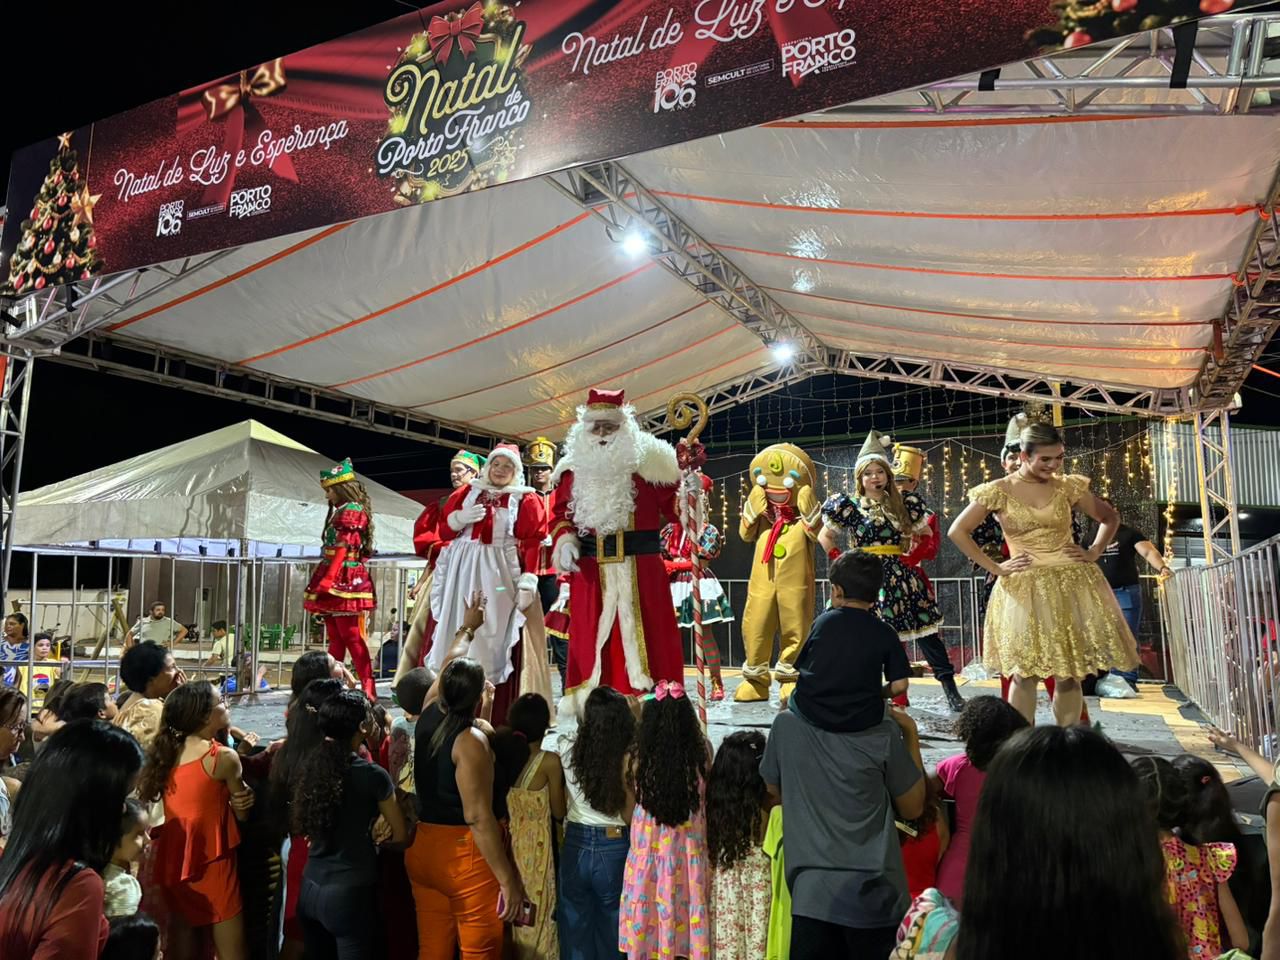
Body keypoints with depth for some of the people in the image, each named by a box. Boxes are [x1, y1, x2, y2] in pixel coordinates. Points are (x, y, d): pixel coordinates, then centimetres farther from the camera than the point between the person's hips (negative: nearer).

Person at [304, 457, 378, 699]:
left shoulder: (351, 511, -9)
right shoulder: (341, 512, 19)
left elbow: (343, 550, -18)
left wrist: (326, 582, -23)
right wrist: (323, 583, 15)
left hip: (344, 580, -9)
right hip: (336, 583, 9)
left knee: (351, 636, -9)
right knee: (335, 638, 11)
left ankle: (368, 689, -7)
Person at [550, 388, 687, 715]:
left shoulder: (648, 462, 1)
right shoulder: (574, 468, 9)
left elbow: (675, 507, 2)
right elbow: (560, 515, 13)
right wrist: (565, 540, -5)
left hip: (640, 569, -2)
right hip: (590, 572, 3)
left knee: (641, 639, 1)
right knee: (591, 640, 7)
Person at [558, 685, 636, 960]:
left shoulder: (567, 746, -10)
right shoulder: (631, 758, -18)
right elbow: (630, 816, -15)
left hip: (575, 845, 2)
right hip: (615, 848, -2)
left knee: (575, 930, 18)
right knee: (611, 931, 18)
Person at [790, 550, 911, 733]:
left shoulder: (822, 621, -1)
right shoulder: (885, 632, -3)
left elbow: (799, 666, 3)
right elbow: (899, 686, -7)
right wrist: (876, 694, 13)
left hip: (811, 712, 0)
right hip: (862, 718, 0)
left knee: (787, 699, 34)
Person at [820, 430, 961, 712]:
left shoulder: (903, 504, 7)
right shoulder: (850, 506, 1)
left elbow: (925, 533, 18)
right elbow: (824, 537, 8)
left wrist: (913, 554, 4)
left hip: (901, 576, 2)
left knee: (924, 628, -1)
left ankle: (950, 688, 5)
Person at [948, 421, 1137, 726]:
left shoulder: (1068, 487, 4)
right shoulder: (999, 491, -5)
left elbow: (1110, 517, 18)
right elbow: (957, 531, -3)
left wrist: (1094, 552, 5)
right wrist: (995, 568, -5)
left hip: (1071, 585, 2)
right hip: (1024, 590, -2)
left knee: (1070, 673, 5)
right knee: (1024, 673, 0)